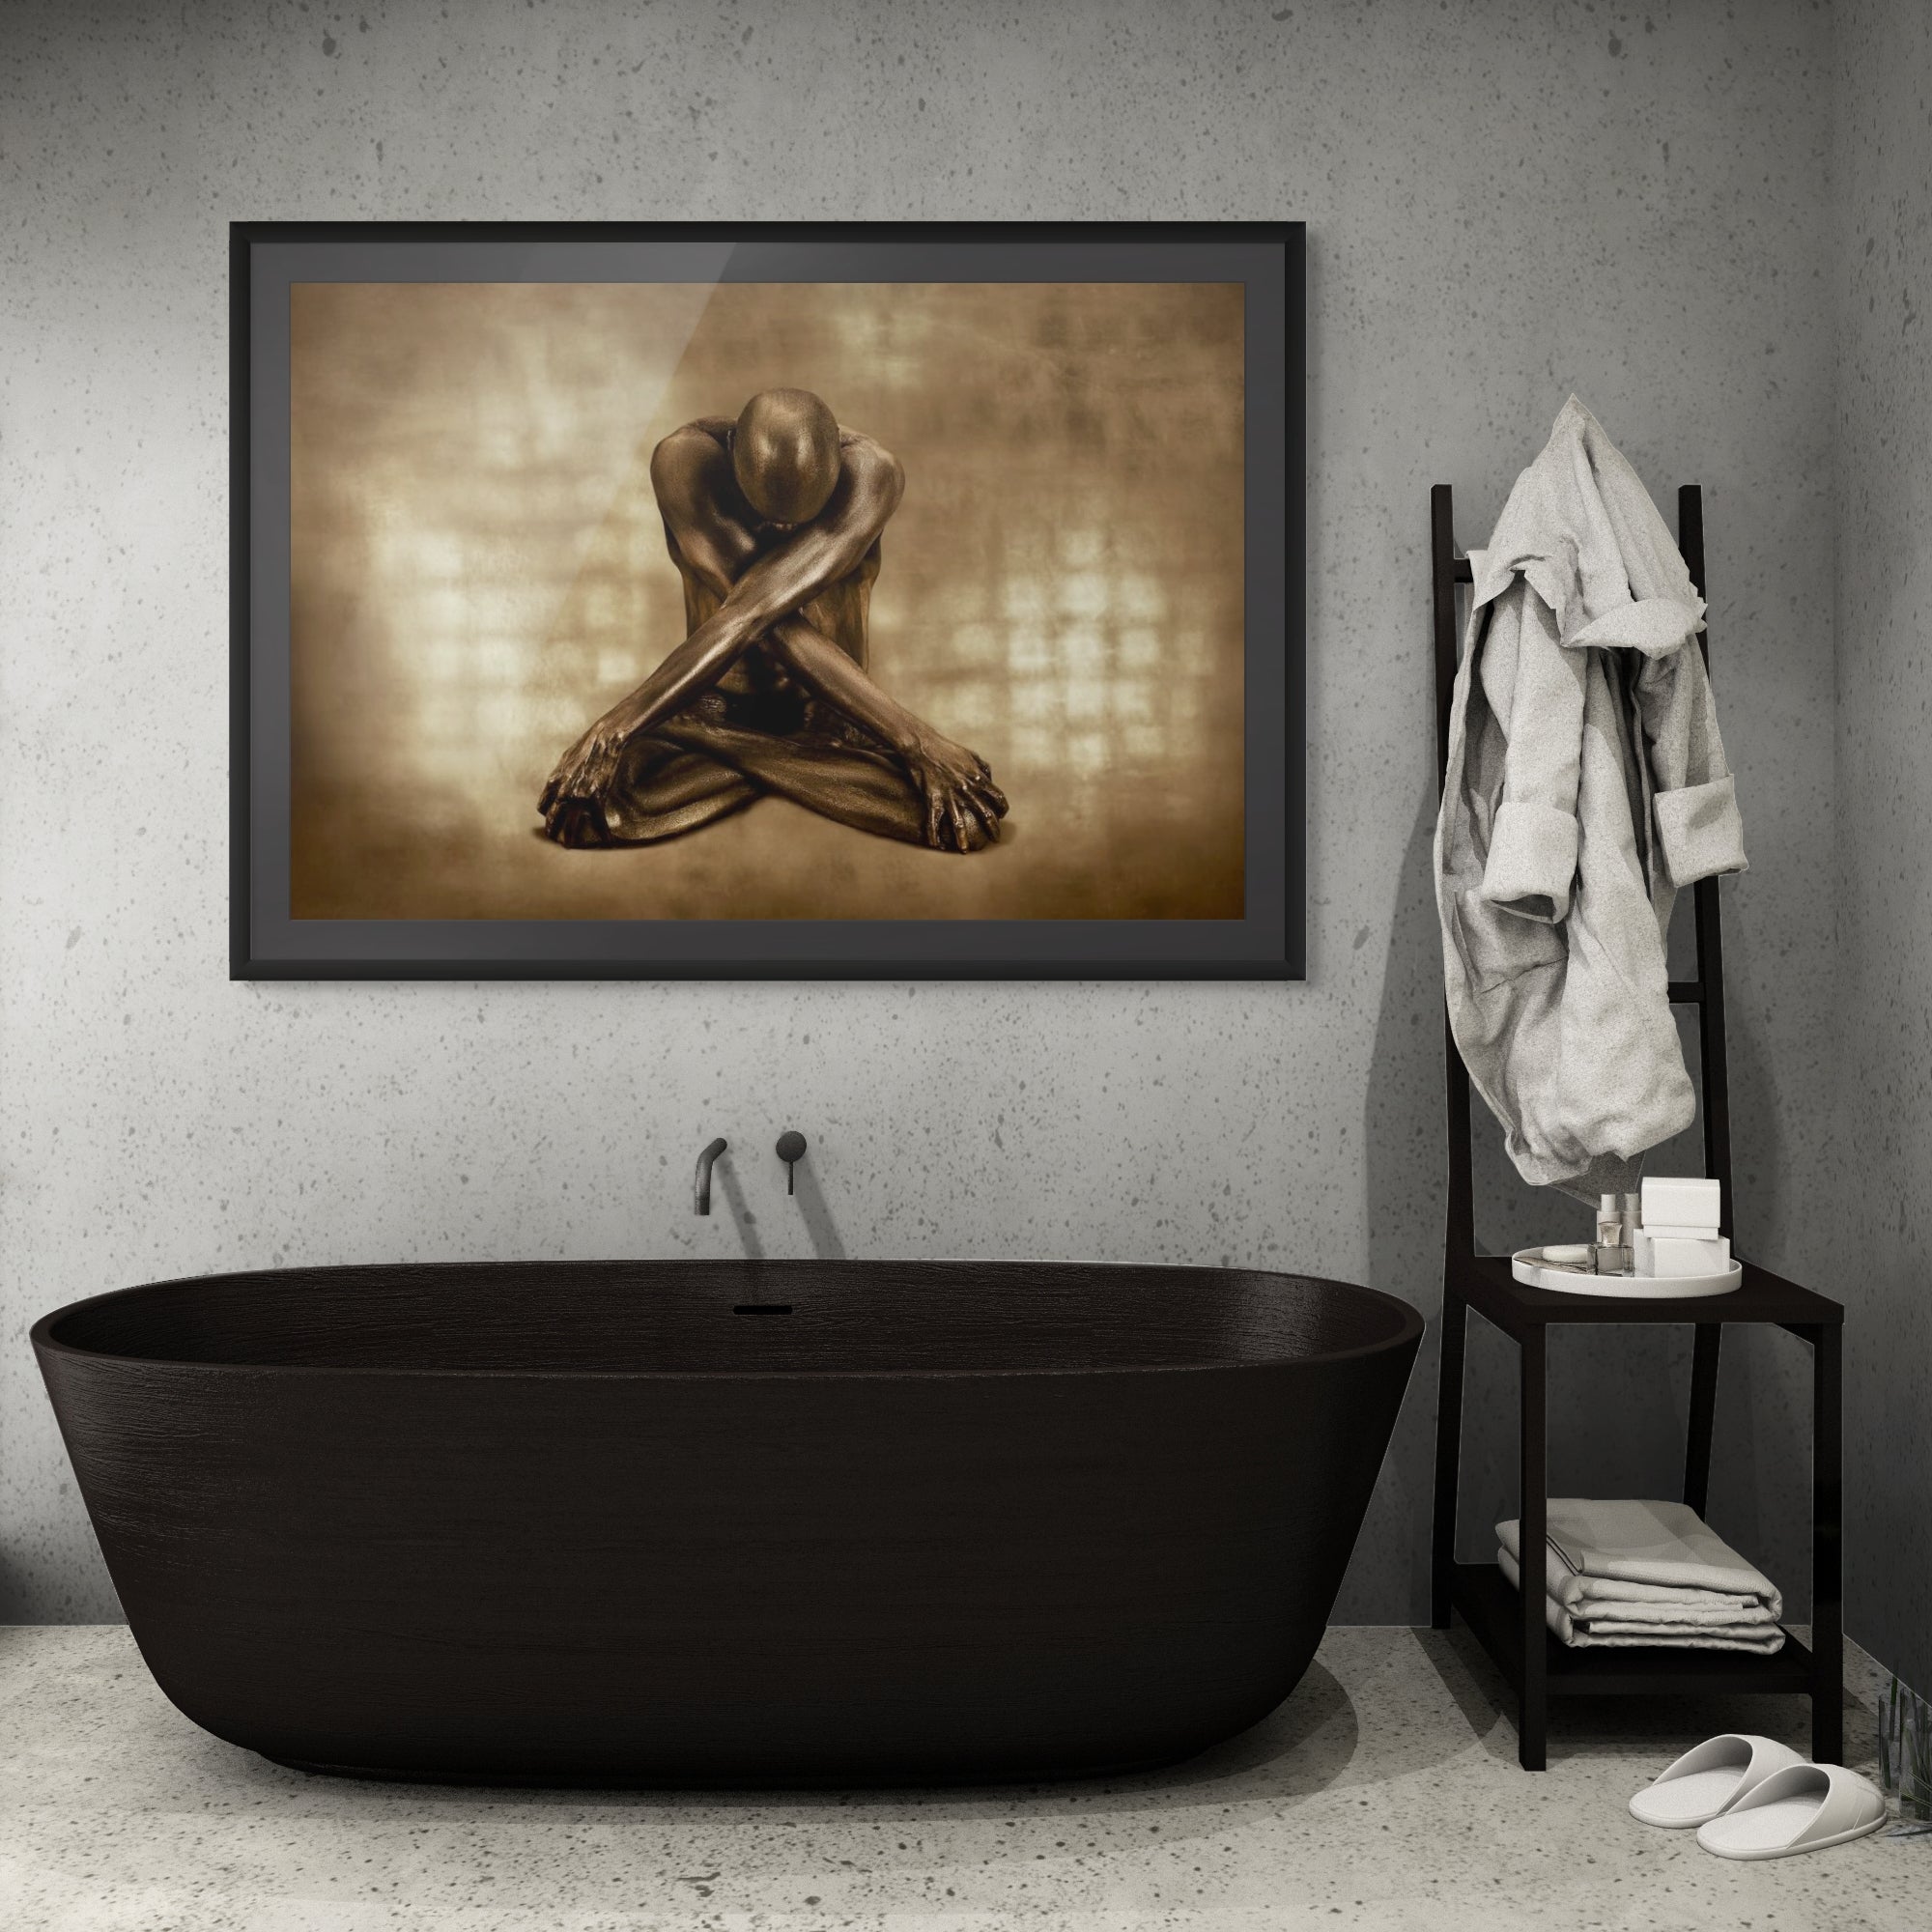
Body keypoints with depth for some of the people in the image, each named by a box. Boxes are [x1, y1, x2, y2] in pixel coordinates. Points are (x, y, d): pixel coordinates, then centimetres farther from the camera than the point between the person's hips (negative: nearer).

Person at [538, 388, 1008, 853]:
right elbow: (768, 620, -26)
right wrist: (913, 737, -34)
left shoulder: (870, 473, -20)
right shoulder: (684, 461, -18)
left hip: (831, 722, 0)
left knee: (966, 822, -30)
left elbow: (753, 611, -31)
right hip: (716, 716, 0)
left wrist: (621, 722, -38)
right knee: (583, 814, -31)